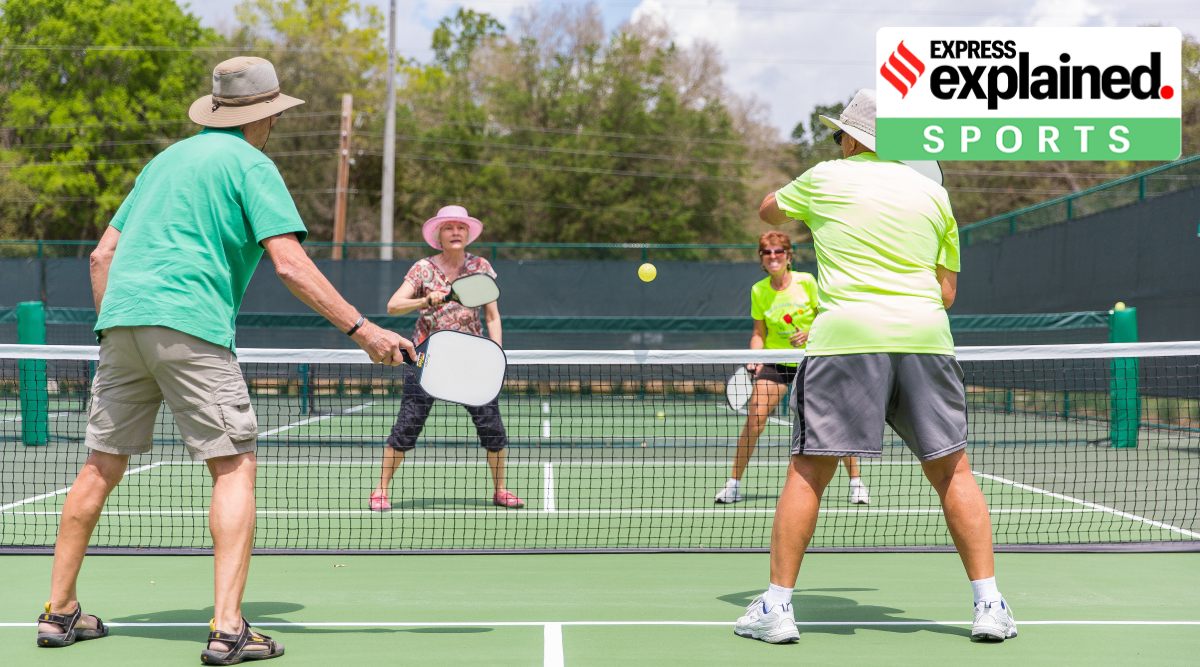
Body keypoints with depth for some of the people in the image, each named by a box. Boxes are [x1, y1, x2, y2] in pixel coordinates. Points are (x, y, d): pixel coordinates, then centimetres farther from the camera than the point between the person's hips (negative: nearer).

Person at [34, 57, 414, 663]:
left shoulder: (166, 158, 24)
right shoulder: (251, 164, 2)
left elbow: (102, 255, 23)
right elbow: (290, 265, -11)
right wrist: (362, 329, -11)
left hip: (121, 318, 7)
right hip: (190, 325, -7)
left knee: (102, 466, 15)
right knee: (235, 465, -4)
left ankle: (59, 611, 22)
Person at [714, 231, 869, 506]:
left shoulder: (806, 282, -8)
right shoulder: (759, 291, -1)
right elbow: (759, 332, 5)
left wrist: (809, 333, -19)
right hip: (775, 361, 1)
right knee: (754, 417, -13)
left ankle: (856, 482, 9)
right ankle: (734, 483, -3)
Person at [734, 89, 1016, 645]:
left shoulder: (825, 178, 10)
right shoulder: (933, 193, 16)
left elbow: (768, 210, 30)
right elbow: (947, 290, 17)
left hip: (846, 334, -2)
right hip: (925, 336, 3)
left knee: (808, 470, 3)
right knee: (952, 471, 9)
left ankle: (777, 606, 5)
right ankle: (989, 604, 7)